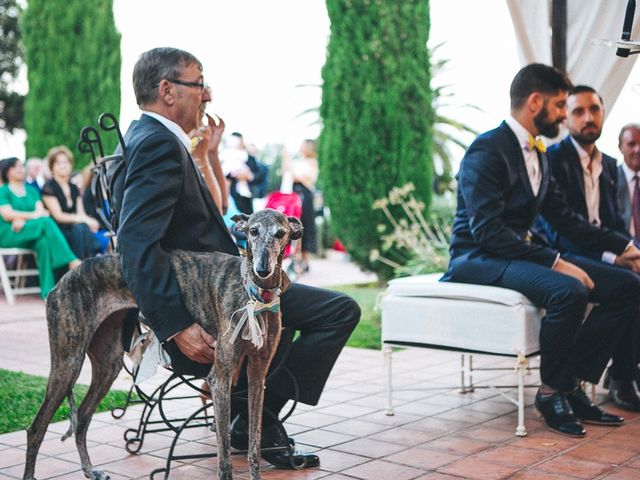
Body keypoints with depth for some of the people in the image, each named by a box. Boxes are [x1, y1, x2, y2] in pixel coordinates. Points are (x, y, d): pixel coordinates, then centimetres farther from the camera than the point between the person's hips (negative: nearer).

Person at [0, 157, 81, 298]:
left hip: (29, 235, 4)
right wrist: (32, 215, -12)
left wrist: (22, 219, -13)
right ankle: (72, 261, -36)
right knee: (46, 222, -30)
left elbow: (40, 210, 5)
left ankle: (48, 290, -40)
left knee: (43, 242, -34)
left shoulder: (31, 190, 24)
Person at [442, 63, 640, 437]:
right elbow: (487, 231, -23)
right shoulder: (487, 151, -14)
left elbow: (563, 217, 19)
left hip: (523, 252, 9)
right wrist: (555, 263, -28)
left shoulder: (539, 154, 15)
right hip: (479, 258, -9)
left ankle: (573, 385, -4)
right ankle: (552, 392, -13)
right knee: (568, 291, -35)